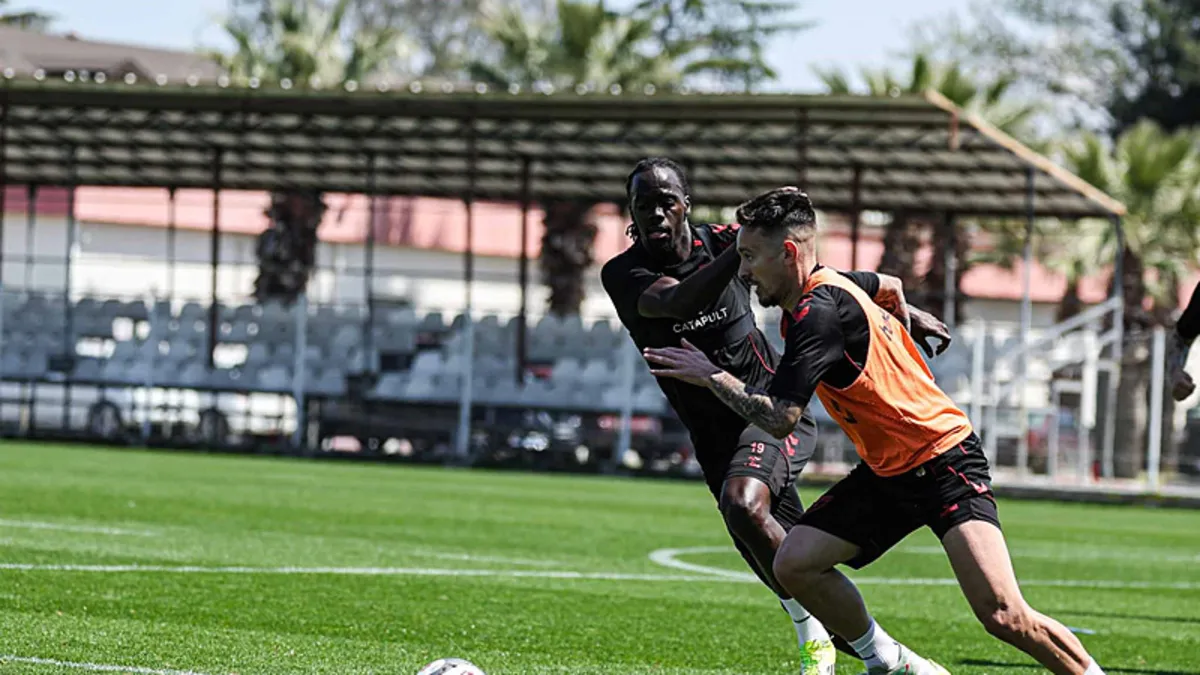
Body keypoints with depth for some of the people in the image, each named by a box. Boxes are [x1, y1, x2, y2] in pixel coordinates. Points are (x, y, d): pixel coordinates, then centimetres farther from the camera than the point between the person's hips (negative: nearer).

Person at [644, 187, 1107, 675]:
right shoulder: (831, 287, 7)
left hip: (943, 462, -10)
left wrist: (711, 376, -13)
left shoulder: (819, 313, -22)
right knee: (794, 564, -5)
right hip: (887, 472, 10)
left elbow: (778, 418, -25)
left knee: (1002, 614, -22)